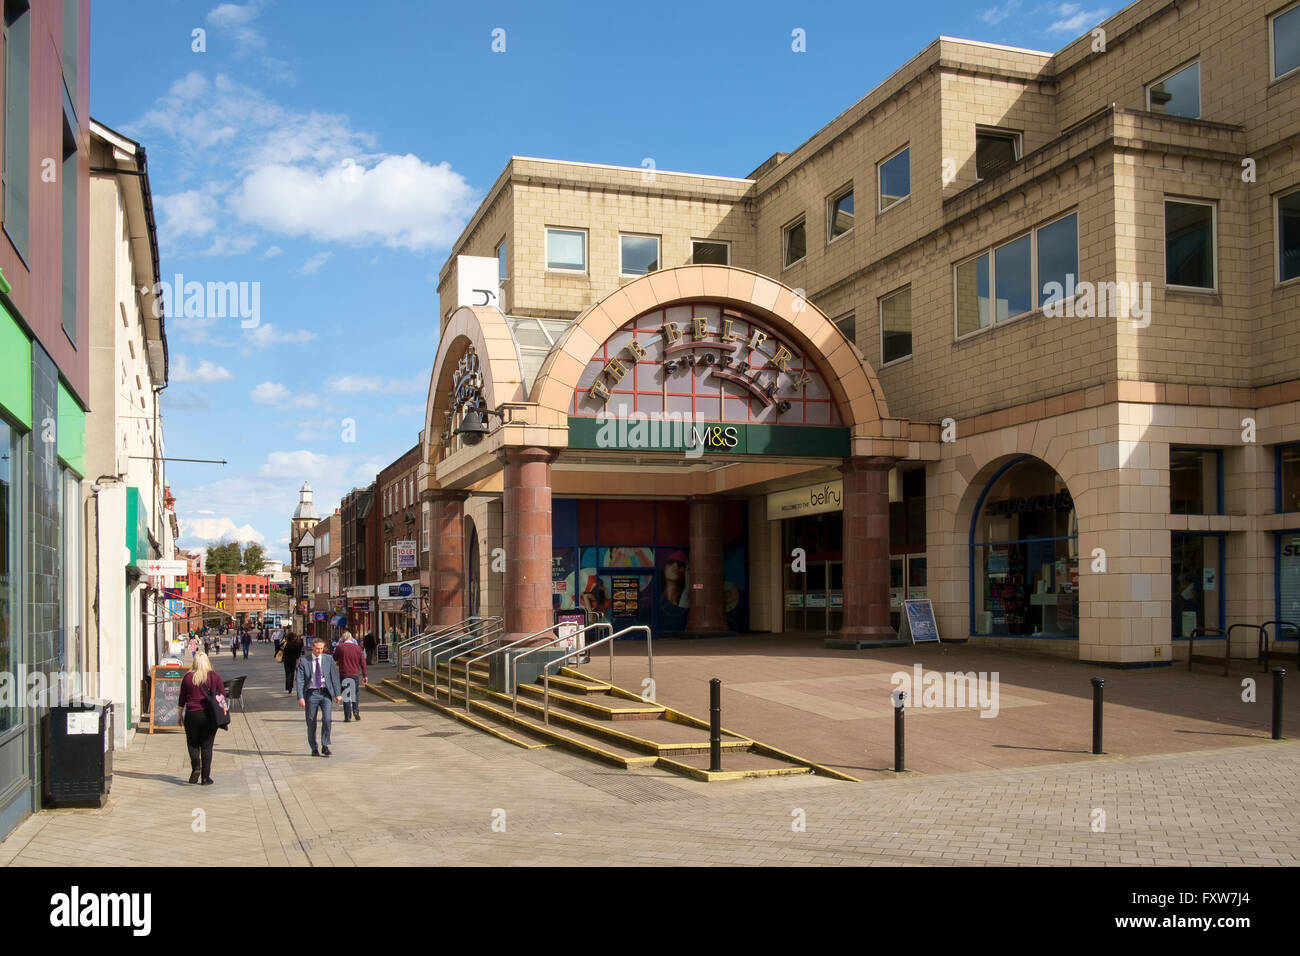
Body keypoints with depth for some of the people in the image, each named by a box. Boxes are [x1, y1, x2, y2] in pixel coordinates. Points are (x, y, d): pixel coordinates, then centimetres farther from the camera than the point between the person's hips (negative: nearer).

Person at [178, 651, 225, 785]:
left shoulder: (187, 677, 1)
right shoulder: (215, 676, 0)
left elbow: (182, 699, 7)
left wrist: (180, 715, 17)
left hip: (192, 714, 0)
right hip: (210, 715, 0)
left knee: (192, 744, 16)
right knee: (207, 745, 6)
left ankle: (195, 767, -7)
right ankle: (206, 777, 4)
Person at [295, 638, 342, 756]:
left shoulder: (329, 659, 5)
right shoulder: (303, 660, 0)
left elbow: (334, 676, 6)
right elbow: (299, 679, -3)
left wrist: (338, 694, 0)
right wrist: (300, 697, -12)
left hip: (326, 693, 1)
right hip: (311, 693, -1)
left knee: (327, 719, -13)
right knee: (311, 723, 5)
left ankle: (325, 745, 1)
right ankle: (314, 749, 19)